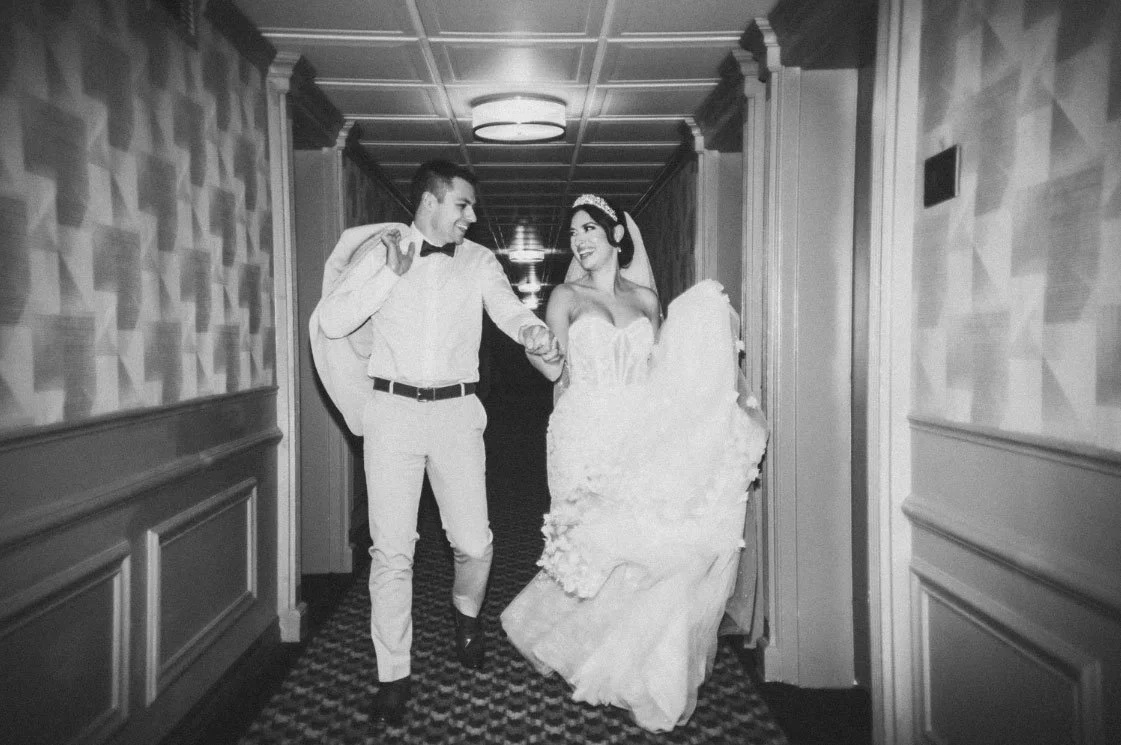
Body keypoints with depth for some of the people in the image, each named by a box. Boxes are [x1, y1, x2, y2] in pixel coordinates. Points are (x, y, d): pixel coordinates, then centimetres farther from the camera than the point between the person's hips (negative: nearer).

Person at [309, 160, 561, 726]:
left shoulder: (479, 261, 7)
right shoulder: (379, 250, 3)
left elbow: (510, 311, -8)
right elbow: (330, 322, -6)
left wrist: (534, 332, -31)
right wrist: (390, 273, -13)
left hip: (456, 411, 1)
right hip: (392, 409, -1)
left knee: (474, 542, 2)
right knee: (391, 549, 1)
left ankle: (466, 610, 38)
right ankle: (393, 676, 17)